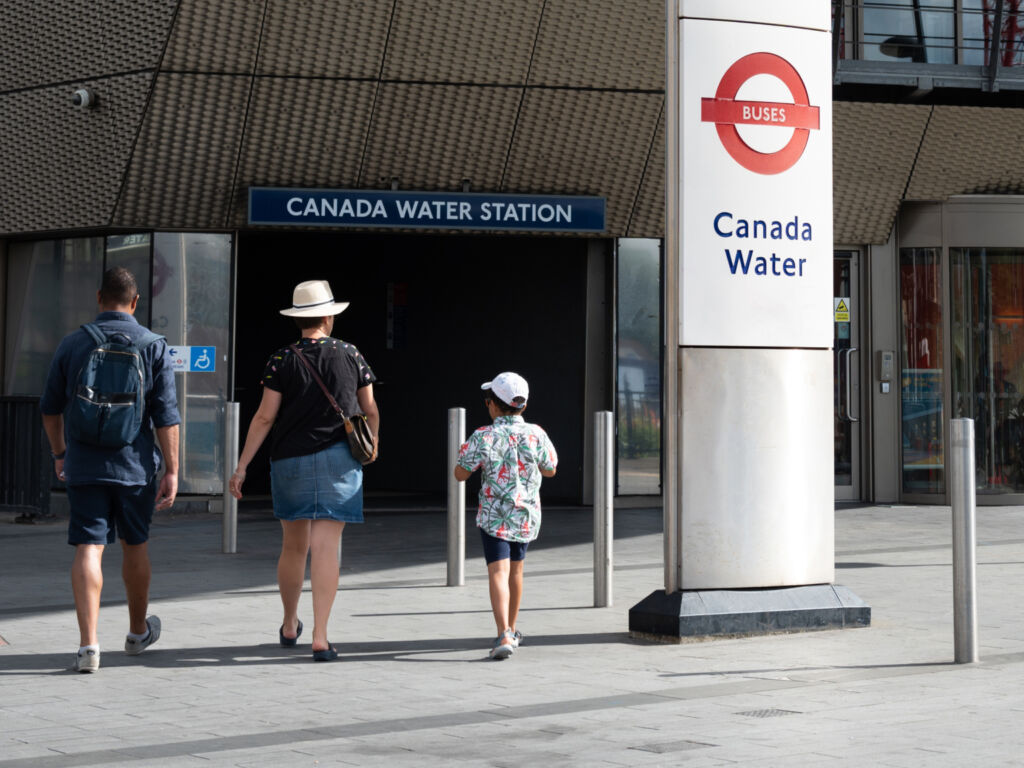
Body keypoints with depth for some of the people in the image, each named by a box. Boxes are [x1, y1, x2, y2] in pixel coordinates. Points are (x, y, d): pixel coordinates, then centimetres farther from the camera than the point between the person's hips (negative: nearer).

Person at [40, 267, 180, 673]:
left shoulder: (72, 345, 2)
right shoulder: (153, 346, -3)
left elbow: (50, 408, 9)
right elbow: (166, 416, -8)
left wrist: (59, 453, 23)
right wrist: (172, 471, -4)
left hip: (84, 466, 0)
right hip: (136, 463, 0)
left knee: (88, 549, -2)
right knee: (135, 546, 15)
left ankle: (89, 643, -14)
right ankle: (138, 632, 33)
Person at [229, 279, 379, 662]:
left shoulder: (282, 360, -4)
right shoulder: (350, 355, 0)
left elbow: (264, 417, -6)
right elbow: (370, 411, 8)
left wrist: (241, 466, -2)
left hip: (289, 460, 1)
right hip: (338, 459, -1)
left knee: (294, 547, 15)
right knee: (326, 548, -4)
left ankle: (289, 626, 30)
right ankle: (320, 637, -10)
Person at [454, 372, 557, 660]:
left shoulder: (483, 437, -13)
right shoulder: (536, 434, -5)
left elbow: (461, 474, -6)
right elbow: (550, 470, 8)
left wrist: (472, 454, 12)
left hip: (493, 515, -3)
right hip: (527, 515, 3)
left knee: (499, 572, -8)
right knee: (516, 570, 20)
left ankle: (504, 635, -24)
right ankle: (512, 630, 34)